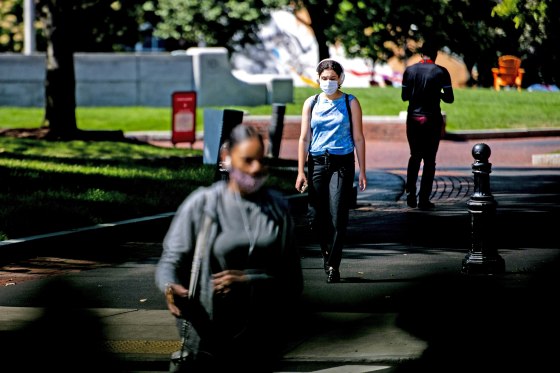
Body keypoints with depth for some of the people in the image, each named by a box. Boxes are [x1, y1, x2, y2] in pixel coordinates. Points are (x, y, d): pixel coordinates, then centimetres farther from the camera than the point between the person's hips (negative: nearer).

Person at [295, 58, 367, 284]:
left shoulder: (350, 103, 4)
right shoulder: (311, 104, 9)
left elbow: (358, 138, 4)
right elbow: (304, 138, 8)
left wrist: (362, 171, 0)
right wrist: (301, 171, 1)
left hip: (342, 163, -2)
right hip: (317, 162, 2)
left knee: (337, 216, -11)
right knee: (316, 216, 3)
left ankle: (333, 265, -4)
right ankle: (327, 252, 30)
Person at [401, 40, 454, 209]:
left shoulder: (410, 70, 0)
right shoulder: (441, 72, -8)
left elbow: (404, 96, 5)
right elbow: (449, 99, -6)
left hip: (413, 118, 3)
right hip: (432, 119, -3)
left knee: (415, 156, 18)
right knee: (429, 160, 4)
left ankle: (410, 194, 9)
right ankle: (424, 199, 1)